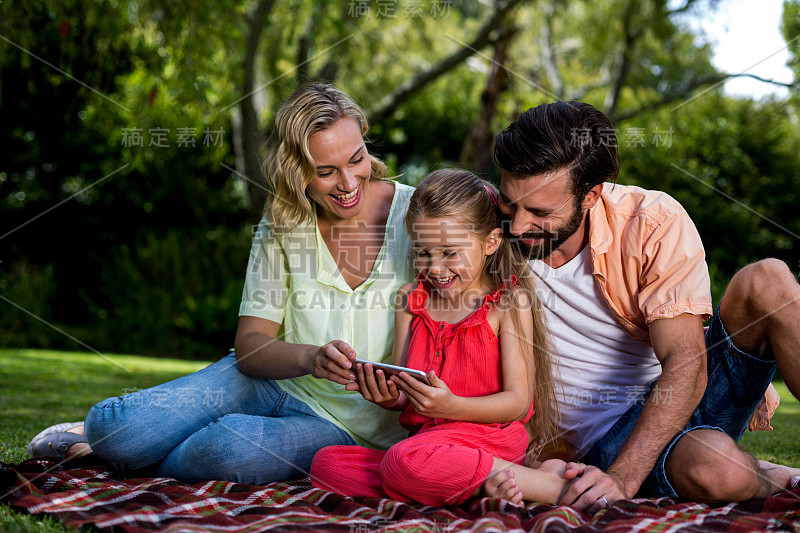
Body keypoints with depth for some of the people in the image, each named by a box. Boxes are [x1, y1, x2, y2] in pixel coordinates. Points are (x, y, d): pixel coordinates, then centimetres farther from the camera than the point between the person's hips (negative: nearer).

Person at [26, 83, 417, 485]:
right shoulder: (282, 223, -3)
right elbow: (249, 345, -6)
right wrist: (310, 357, -28)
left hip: (344, 423, -2)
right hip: (274, 381, 2)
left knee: (234, 447, -34)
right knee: (112, 429, -20)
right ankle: (102, 435, 18)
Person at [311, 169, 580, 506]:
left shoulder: (508, 302, 0)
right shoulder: (411, 298, 15)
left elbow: (518, 400, -5)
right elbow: (402, 390, 15)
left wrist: (452, 406, -22)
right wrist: (391, 398, -11)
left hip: (487, 433, -7)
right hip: (425, 434, 7)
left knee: (404, 461, -37)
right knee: (325, 464, -16)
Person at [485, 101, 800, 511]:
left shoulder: (655, 222, -15)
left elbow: (685, 365, -23)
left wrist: (623, 477, -35)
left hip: (683, 397, 1)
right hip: (607, 433, -1)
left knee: (764, 281, -27)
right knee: (712, 466, -38)